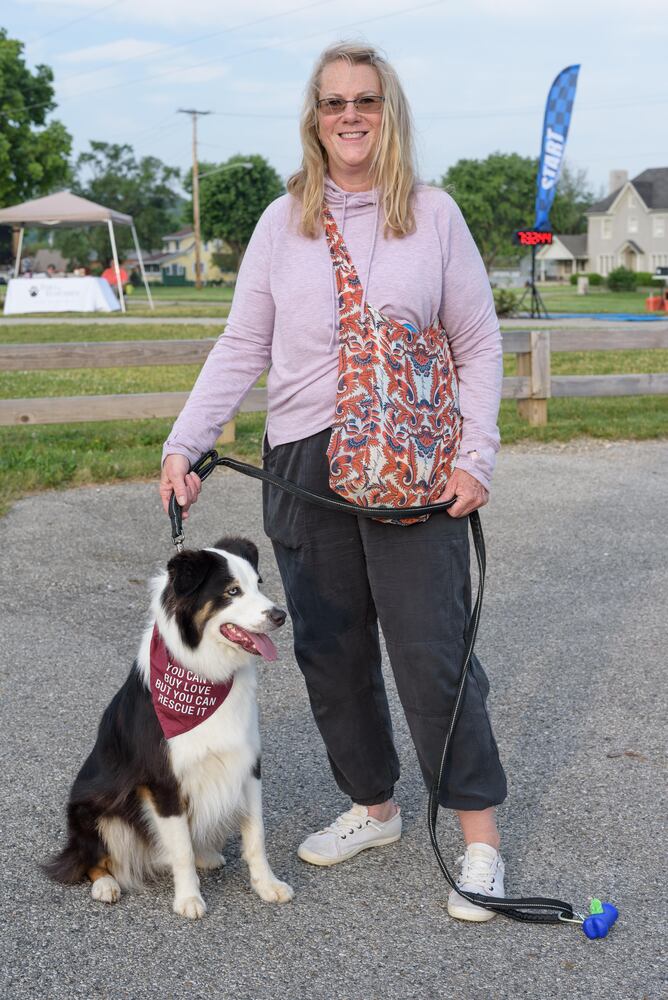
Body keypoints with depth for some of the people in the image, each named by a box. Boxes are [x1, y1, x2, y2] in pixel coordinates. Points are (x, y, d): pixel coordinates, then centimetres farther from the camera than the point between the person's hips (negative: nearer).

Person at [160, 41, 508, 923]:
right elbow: (242, 347, 7)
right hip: (305, 463, 3)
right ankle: (373, 806, 29)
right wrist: (185, 442, -3)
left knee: (432, 647, -5)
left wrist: (476, 455, -7)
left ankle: (480, 840, 8)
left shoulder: (435, 213, 1)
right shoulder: (282, 222, 7)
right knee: (330, 650, 10)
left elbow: (479, 345, 3)